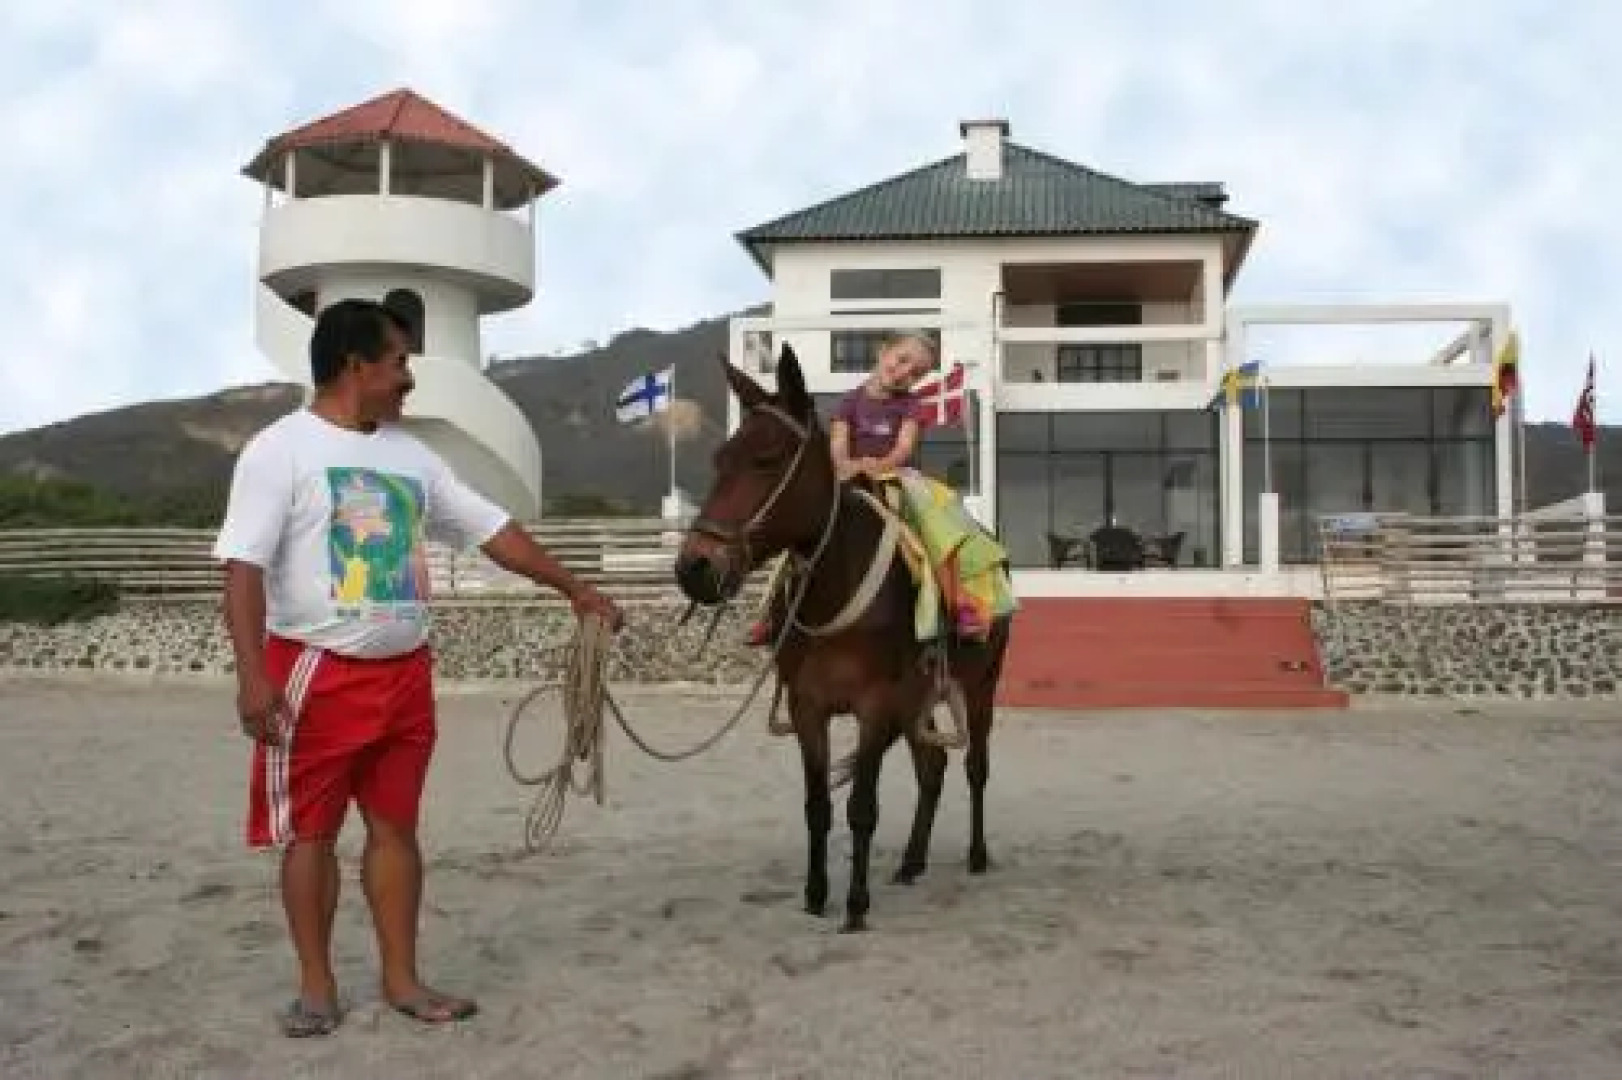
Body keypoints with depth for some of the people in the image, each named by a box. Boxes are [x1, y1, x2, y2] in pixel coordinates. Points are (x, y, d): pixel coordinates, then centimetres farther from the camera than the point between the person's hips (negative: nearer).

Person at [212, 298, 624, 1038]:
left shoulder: (411, 455, 10)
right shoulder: (280, 450, -8)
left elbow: (492, 529, 14)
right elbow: (243, 566, -14)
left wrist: (574, 590, 13)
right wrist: (252, 674, -24)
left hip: (404, 673, 6)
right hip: (315, 673, -5)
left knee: (395, 826, 10)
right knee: (309, 831, 5)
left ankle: (401, 978, 20)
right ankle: (316, 985, 18)